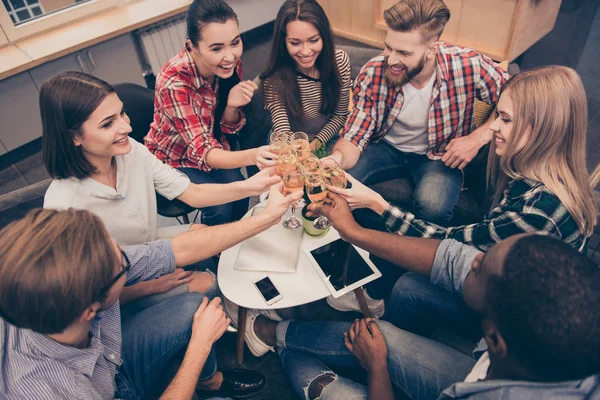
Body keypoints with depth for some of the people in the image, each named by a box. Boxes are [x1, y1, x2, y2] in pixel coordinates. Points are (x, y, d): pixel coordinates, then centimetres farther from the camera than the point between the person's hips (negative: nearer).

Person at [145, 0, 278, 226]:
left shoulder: (230, 64, -16)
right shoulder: (174, 82, -32)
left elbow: (228, 129, -6)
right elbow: (201, 149, -36)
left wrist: (232, 105, -30)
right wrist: (251, 156, -55)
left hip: (214, 146, 4)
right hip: (173, 159, -4)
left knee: (241, 194, -20)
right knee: (220, 206, -23)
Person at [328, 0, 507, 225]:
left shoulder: (469, 65, -24)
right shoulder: (372, 74, -20)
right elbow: (354, 137, -18)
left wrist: (477, 139, -23)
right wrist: (337, 159, -41)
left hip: (440, 154, -1)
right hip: (385, 146, 2)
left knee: (433, 206, -33)